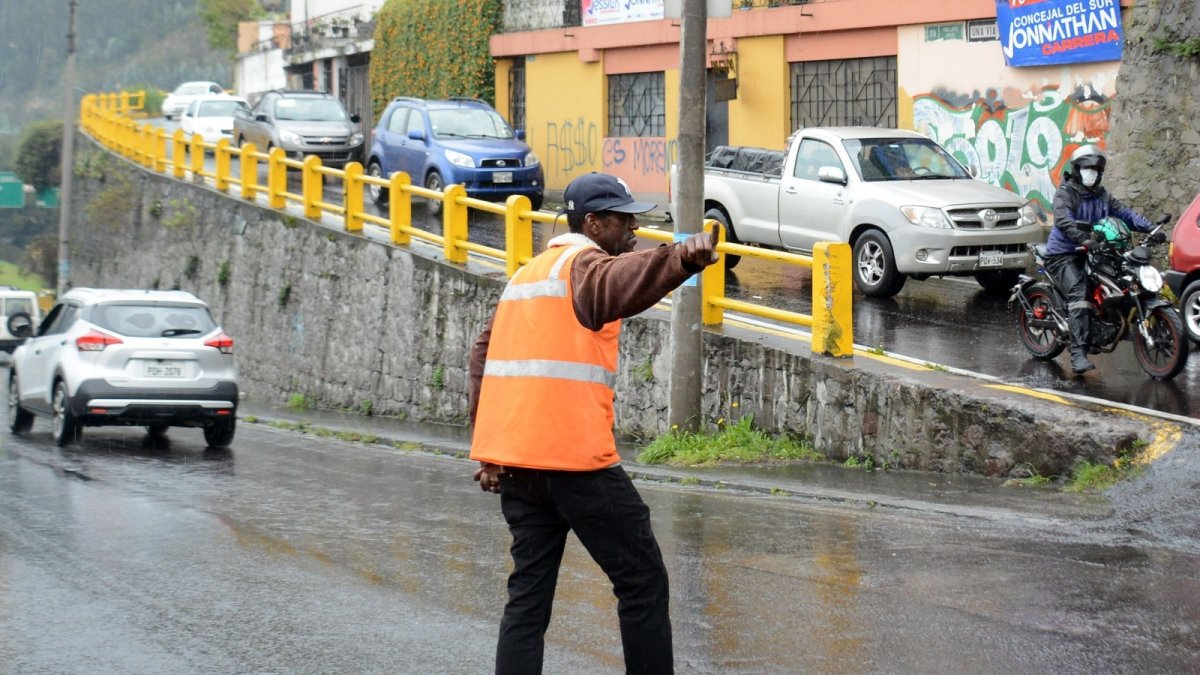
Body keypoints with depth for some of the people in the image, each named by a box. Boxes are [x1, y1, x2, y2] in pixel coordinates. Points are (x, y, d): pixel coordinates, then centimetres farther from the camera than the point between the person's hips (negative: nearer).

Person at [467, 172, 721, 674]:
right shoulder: (584, 265, -6)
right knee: (642, 581, 1)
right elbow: (621, 281, -30)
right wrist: (683, 257, -50)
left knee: (530, 589, 10)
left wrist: (490, 451, 24)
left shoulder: (528, 273, 22)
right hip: (574, 458, -8)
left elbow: (484, 355, 24)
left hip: (511, 457, 8)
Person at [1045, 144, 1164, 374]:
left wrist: (1150, 228, -10)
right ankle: (1078, 353, -37)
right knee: (1079, 292, -27)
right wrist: (1085, 239, -43)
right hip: (1064, 254, -8)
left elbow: (1124, 213, 7)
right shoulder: (1065, 194, -6)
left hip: (1093, 252, 8)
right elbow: (1063, 221, -25)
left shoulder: (1102, 196, 18)